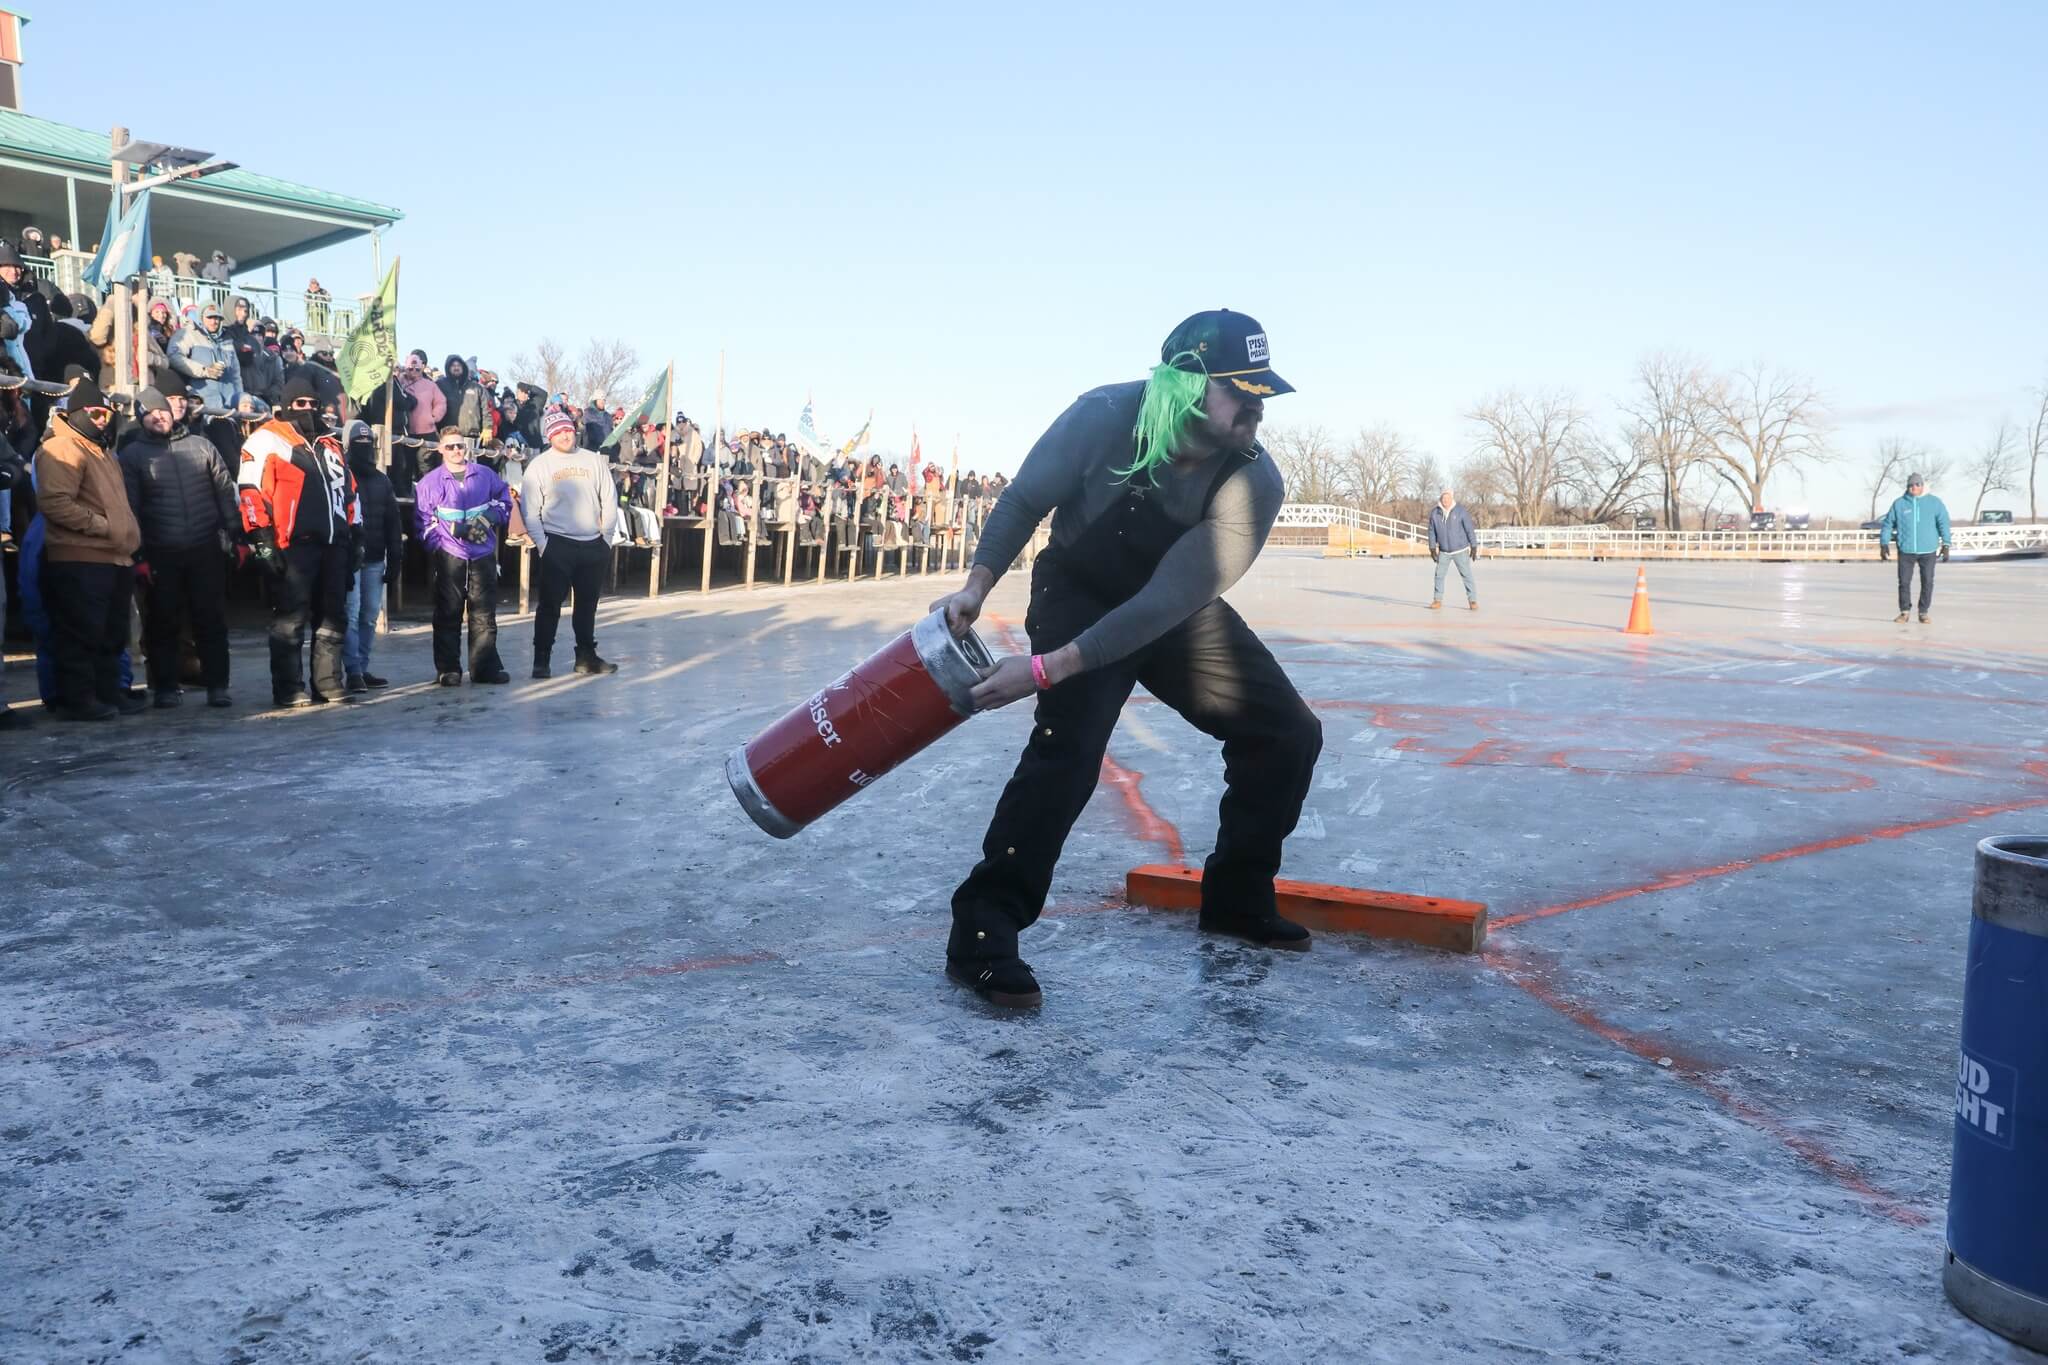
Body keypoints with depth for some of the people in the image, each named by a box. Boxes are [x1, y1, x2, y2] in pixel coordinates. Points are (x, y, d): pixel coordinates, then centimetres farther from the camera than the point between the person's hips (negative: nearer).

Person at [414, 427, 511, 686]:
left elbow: (504, 498, 19)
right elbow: (424, 521, 0)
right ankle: (448, 670, 5)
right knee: (448, 615, 1)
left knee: (484, 614, 6)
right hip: (449, 558, -2)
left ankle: (485, 667, 11)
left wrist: (494, 516, 2)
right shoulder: (430, 482, 1)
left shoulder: (484, 475, 8)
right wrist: (436, 548, -8)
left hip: (483, 555, 3)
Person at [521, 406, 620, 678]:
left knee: (587, 604, 12)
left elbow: (610, 500, 9)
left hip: (593, 544, 3)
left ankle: (586, 657, 21)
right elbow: (530, 510, -4)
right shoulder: (540, 465, -1)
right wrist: (543, 544, -9)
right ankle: (542, 661, 3)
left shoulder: (594, 460, 6)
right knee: (550, 604, -2)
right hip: (557, 545, -3)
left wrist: (605, 535, 5)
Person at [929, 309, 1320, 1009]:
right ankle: (982, 933, -18)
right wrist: (978, 583, -23)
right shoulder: (1104, 418, -29)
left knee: (1288, 734, 1)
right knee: (1069, 744, -26)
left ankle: (1237, 897, 20)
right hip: (1079, 593, -4)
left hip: (1176, 614, 4)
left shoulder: (1255, 485, -26)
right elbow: (1024, 499, -11)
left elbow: (1167, 603, -32)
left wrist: (1048, 667, -37)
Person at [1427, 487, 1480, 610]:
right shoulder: (1434, 512, -3)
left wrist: (1474, 547, -9)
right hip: (1444, 551, 3)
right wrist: (1432, 548, 3)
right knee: (1439, 575, 3)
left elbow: (1470, 529, -8)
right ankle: (1437, 600, 12)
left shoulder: (1460, 510, -12)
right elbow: (1432, 531, 6)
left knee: (1467, 575, -3)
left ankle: (1472, 601, 1)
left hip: (1461, 550, -3)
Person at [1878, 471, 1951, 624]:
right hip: (1906, 551, 0)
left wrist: (1945, 544, -3)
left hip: (1928, 551, 0)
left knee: (1927, 582, 3)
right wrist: (1884, 544, 3)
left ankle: (1924, 612, 13)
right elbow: (1888, 524, 8)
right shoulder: (1899, 504, 3)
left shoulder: (1934, 502, 2)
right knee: (1904, 582, 1)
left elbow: (1943, 523, 2)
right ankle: (1905, 612, 11)